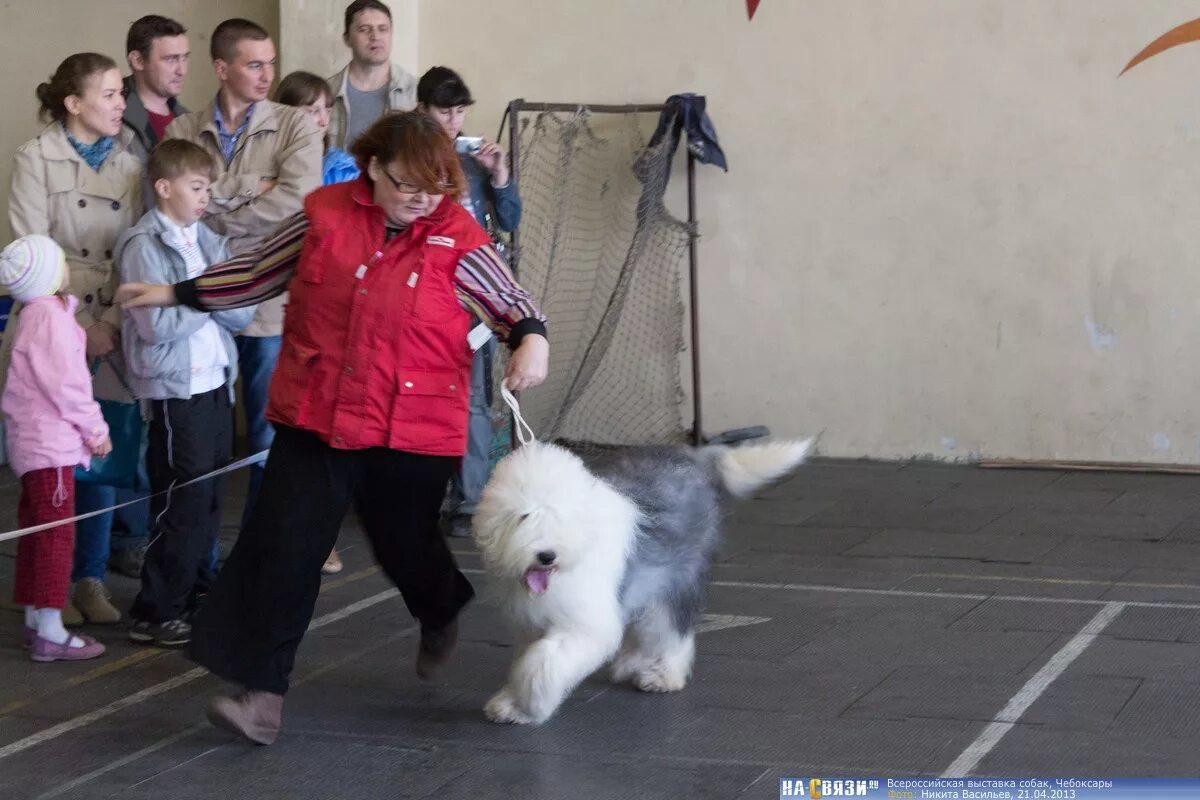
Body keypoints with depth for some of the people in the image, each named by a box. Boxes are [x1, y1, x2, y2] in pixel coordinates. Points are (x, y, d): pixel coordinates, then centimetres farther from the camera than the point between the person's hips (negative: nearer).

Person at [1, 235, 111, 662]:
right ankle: (50, 634, -7)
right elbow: (65, 383, -19)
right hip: (50, 443, -10)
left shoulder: (37, 314, 15)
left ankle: (35, 619, 23)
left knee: (39, 531, 15)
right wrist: (96, 430, -9)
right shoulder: (50, 316, -17)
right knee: (55, 533, -8)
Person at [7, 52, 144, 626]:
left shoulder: (129, 167, 9)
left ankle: (91, 579, 14)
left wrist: (111, 324, -8)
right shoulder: (36, 159, -3)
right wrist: (71, 328, -13)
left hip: (109, 333, 3)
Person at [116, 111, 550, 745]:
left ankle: (441, 616, 51)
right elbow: (259, 272, 13)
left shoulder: (458, 241, -7)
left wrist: (531, 340, -19)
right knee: (283, 548, -6)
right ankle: (263, 696, -1)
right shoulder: (324, 214, -1)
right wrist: (173, 293, 15)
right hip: (316, 416, 2)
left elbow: (514, 303, 4)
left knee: (403, 543, 14)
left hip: (412, 429, -1)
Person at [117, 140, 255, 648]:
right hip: (175, 387, -7)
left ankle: (194, 592, 27)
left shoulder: (208, 240, 10)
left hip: (216, 381, 7)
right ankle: (157, 614, 1)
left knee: (209, 496, 13)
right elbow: (158, 325, -20)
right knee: (182, 501, -6)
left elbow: (242, 315, 5)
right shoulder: (145, 245, -10)